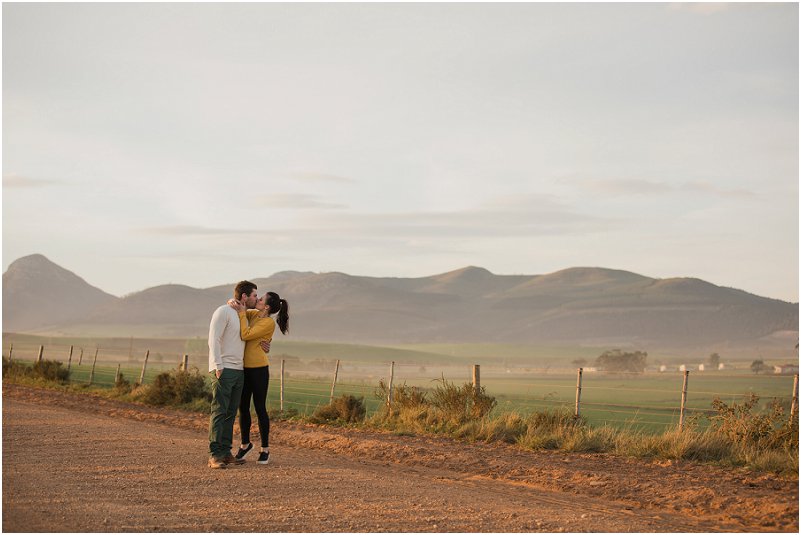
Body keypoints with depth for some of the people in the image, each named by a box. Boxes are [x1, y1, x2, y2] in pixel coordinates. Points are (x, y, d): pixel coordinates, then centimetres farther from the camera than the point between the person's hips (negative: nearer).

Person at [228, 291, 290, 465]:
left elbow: (245, 335, -21)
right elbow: (241, 312, 17)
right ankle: (245, 444, 28)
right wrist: (233, 303, -7)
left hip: (259, 369, -7)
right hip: (245, 368, 7)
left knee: (260, 408, 0)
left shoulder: (269, 323, -14)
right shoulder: (254, 314, 8)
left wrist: (241, 312, -15)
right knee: (243, 407, 11)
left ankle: (265, 449, 10)